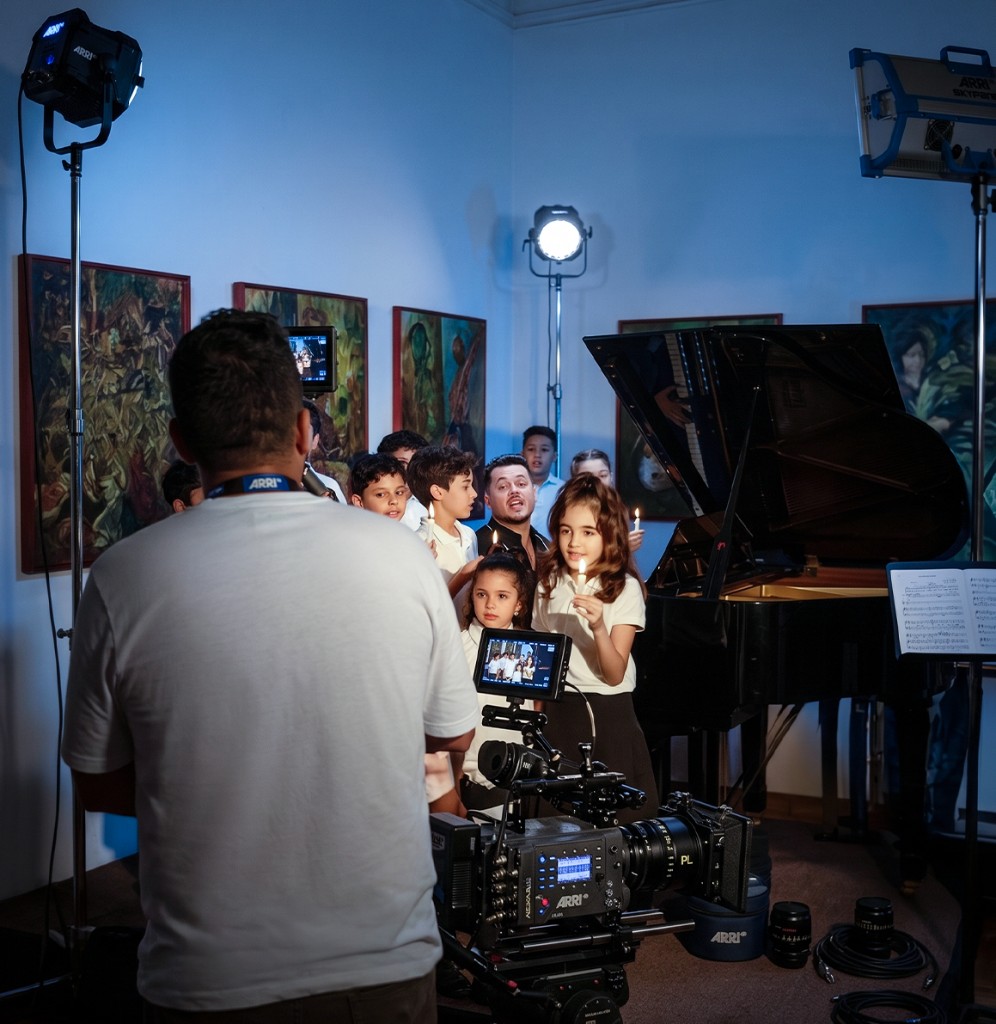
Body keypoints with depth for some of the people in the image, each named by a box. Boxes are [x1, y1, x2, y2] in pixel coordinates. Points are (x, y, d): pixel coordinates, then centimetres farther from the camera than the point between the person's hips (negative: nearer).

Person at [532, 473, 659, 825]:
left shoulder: (624, 588, -10)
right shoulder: (548, 584, 3)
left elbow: (614, 675, -15)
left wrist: (598, 628, -31)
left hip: (608, 712, -3)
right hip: (559, 709, 3)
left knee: (617, 813, 2)